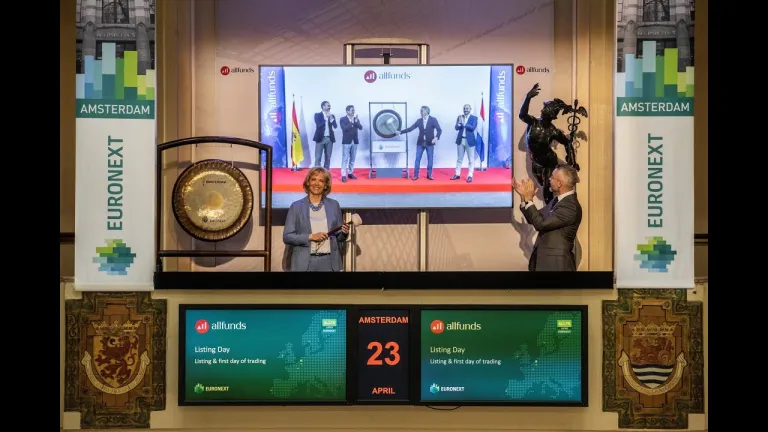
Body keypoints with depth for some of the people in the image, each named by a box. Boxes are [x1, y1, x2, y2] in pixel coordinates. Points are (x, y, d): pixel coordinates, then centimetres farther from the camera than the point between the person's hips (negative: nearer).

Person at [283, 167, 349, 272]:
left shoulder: (334, 205, 8)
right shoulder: (296, 206, 2)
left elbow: (339, 237, 12)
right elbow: (287, 237, -3)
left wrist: (344, 233, -9)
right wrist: (310, 237, -14)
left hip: (329, 262, 1)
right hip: (305, 262, -1)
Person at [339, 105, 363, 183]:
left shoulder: (356, 119, 9)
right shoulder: (343, 119, -4)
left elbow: (360, 128, -4)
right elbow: (344, 128, -18)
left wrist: (356, 121, -16)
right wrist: (351, 122, -22)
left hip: (354, 142, 5)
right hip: (346, 142, -5)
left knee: (352, 159, 10)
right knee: (345, 159, -6)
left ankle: (350, 173, 19)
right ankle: (343, 175, -7)